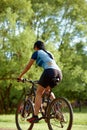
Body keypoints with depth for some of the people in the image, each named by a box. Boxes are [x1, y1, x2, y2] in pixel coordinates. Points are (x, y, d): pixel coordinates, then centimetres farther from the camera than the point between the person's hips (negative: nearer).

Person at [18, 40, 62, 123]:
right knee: (47, 90, 27)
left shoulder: (37, 53, 15)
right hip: (59, 73, 7)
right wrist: (42, 80, 51)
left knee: (39, 93, 0)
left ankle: (35, 116, -11)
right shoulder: (49, 53, 34)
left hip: (49, 72, -7)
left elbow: (28, 66, 17)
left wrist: (20, 76, 28)